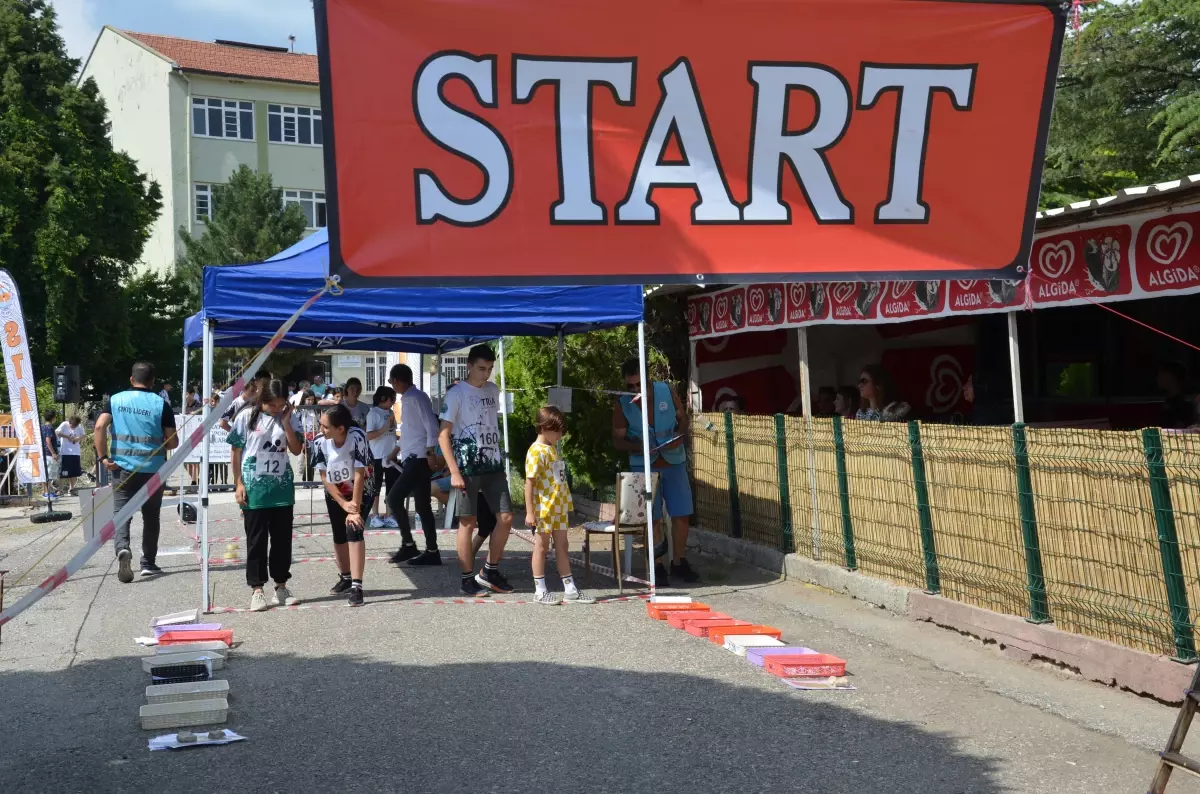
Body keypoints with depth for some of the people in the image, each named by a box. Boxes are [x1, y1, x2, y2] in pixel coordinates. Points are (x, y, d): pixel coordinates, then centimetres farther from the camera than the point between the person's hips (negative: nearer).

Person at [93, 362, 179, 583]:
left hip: (123, 468, 0)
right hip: (153, 469, 0)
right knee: (150, 517, 13)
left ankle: (122, 548, -26)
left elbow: (99, 427, -10)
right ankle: (148, 564, 19)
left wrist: (102, 457, -6)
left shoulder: (115, 400, 4)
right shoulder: (160, 404, -2)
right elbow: (173, 442, -2)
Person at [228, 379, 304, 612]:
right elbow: (235, 452, -1)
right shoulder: (247, 417, -5)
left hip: (282, 487, 3)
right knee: (256, 540, 2)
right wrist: (238, 484, -6)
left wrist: (286, 423, -11)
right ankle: (257, 590, 7)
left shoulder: (289, 417, 3)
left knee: (282, 538, 9)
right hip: (254, 488, -3)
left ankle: (281, 587, 20)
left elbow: (296, 450, -2)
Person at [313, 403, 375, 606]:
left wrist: (355, 510, -27)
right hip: (335, 494, 4)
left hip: (361, 492, -4)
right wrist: (344, 504, -19)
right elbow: (324, 477, -14)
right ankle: (345, 577, 35)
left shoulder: (357, 437, -33)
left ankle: (356, 586, -22)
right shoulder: (322, 442, -23)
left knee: (354, 530, -20)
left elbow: (359, 475, -29)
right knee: (339, 536, 12)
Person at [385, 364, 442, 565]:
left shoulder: (416, 398, -11)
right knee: (422, 506, 7)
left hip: (419, 458, -10)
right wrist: (399, 449, 34)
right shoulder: (408, 398, 18)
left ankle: (408, 544, -7)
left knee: (394, 498, -14)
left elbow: (431, 425, -18)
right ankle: (431, 552, 8)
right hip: (413, 458, 10)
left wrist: (431, 453, -22)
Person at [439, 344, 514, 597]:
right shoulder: (456, 393, -7)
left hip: (493, 465, 6)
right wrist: (454, 471, -16)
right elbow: (443, 435, -9)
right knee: (468, 522, -1)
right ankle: (468, 579, 8)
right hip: (468, 467, -6)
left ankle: (490, 571, 17)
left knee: (506, 517, 3)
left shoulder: (493, 391, 11)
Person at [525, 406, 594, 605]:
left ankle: (570, 590, 15)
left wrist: (567, 505, 20)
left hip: (559, 508, 8)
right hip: (543, 509, -8)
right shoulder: (536, 452, -14)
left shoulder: (554, 449, 12)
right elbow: (529, 482, -17)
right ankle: (540, 591, 9)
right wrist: (529, 512, -20)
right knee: (541, 547, 2)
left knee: (562, 546, 11)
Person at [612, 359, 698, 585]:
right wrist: (636, 446, -21)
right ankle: (657, 567, 9)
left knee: (681, 514, 2)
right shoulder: (622, 405, -7)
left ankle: (679, 563, 17)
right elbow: (618, 440, -1)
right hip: (644, 466, -1)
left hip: (674, 462, 2)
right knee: (651, 518, -2)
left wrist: (680, 436, -15)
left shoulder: (667, 391, -4)